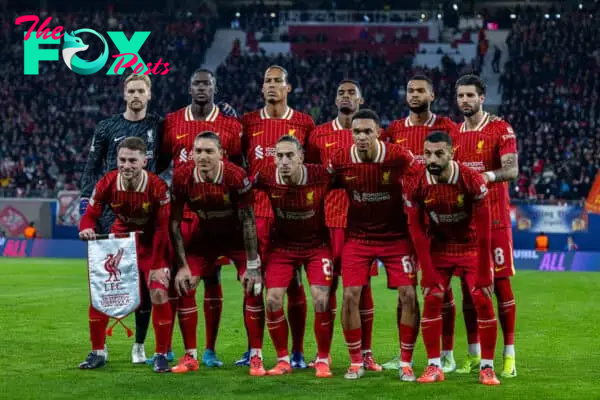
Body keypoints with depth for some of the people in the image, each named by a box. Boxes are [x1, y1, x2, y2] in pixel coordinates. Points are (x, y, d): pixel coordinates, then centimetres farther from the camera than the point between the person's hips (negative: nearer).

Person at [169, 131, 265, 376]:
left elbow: (248, 221, -21)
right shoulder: (182, 177, -21)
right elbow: (175, 223, -12)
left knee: (253, 288, -15)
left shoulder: (236, 176, -28)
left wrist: (252, 265, -21)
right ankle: (190, 356, 5)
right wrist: (182, 266, -14)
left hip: (237, 235, -2)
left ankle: (255, 357, -4)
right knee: (184, 288, -8)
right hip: (205, 235, 2)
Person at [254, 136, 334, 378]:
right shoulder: (266, 178, -19)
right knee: (273, 300, -8)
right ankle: (283, 360, 9)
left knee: (321, 301, -11)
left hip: (317, 244, -1)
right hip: (282, 245, 2)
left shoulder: (321, 176, -23)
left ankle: (323, 360, 7)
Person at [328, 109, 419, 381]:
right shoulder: (340, 160, -11)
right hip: (358, 236, 1)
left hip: (396, 235, -1)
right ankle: (356, 363, 7)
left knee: (408, 295, -9)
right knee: (350, 296, -8)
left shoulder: (399, 157, -16)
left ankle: (406, 364, 5)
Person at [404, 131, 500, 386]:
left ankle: (487, 367, 0)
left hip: (472, 247, -2)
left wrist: (483, 275, -20)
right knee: (431, 301, -8)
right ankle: (434, 366, 0)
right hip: (439, 247, 2)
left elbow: (483, 230, -21)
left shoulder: (472, 181, -25)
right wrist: (428, 274, -13)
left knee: (483, 302, -9)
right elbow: (418, 232, -10)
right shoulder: (417, 186, -16)